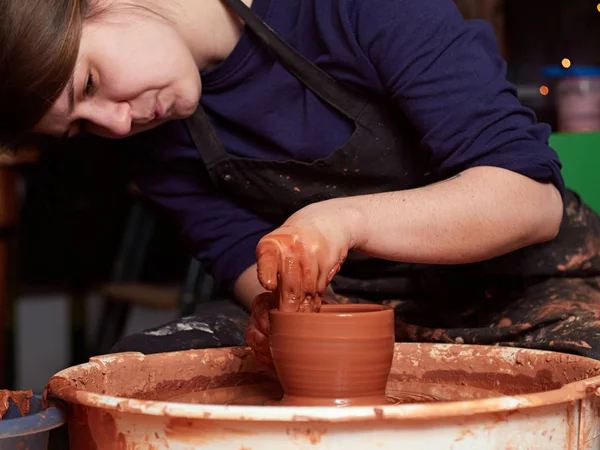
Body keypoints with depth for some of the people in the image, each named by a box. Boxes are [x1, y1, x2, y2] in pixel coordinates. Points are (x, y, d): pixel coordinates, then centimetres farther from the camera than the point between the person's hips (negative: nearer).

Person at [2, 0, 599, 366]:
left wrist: (349, 218, -36)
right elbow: (248, 260, 0)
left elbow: (532, 197, -23)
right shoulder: (156, 139, -2)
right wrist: (276, 305, -23)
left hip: (530, 289, -3)